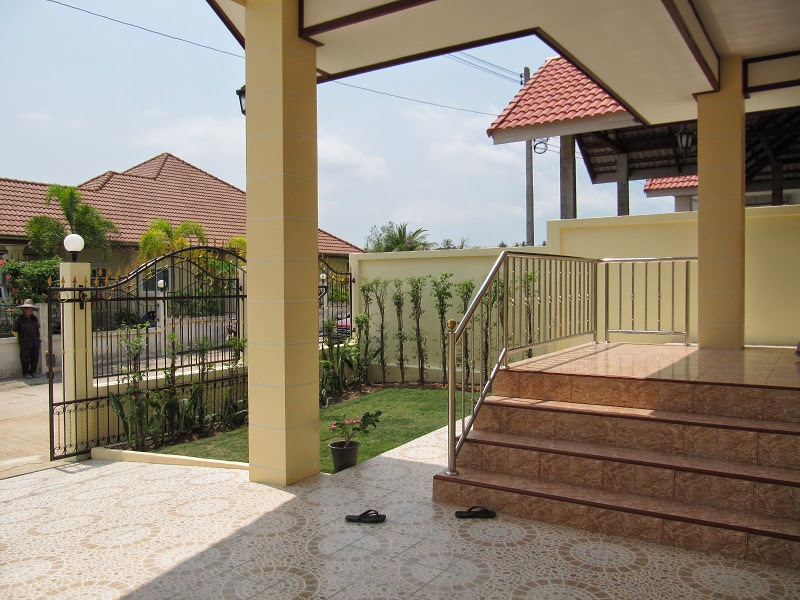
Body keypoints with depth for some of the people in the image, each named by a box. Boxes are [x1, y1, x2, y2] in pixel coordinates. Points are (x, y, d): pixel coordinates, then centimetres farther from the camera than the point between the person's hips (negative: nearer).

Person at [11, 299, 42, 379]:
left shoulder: (35, 318, 9)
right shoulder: (19, 319, -5)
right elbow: (13, 331, 3)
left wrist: (39, 341, 16)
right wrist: (21, 338, 6)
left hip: (35, 343, 4)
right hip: (25, 344, -4)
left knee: (35, 358, 8)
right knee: (25, 359, 2)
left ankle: (33, 372, 23)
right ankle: (25, 373, 16)